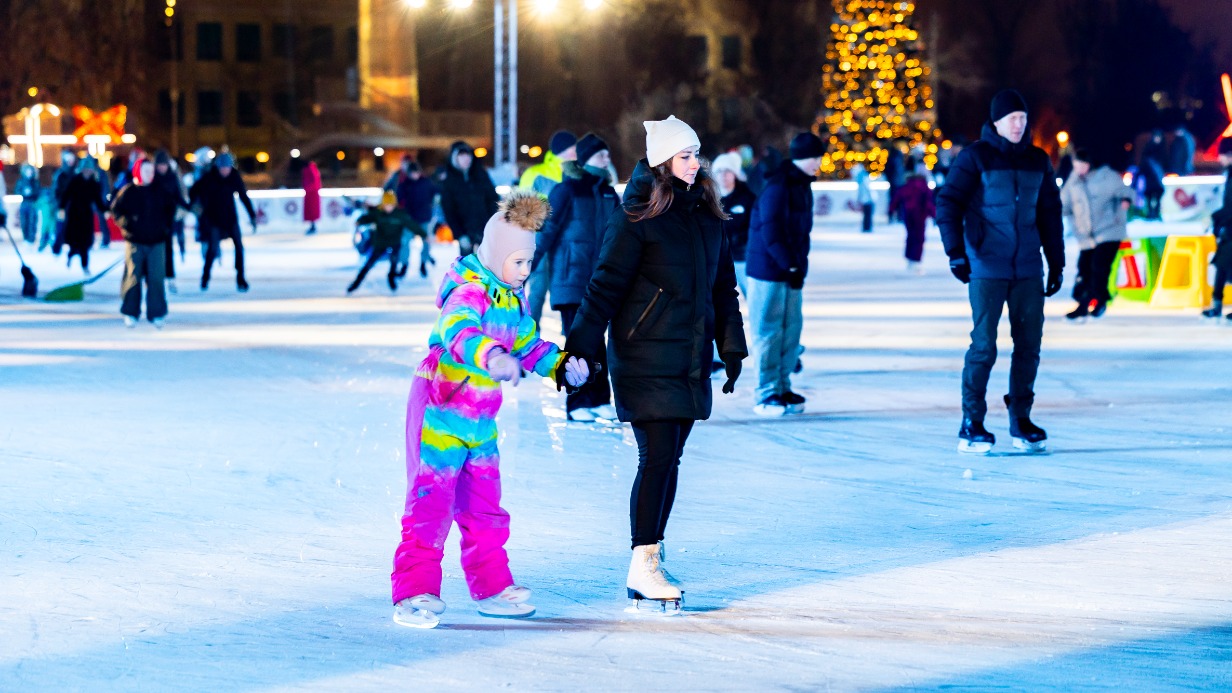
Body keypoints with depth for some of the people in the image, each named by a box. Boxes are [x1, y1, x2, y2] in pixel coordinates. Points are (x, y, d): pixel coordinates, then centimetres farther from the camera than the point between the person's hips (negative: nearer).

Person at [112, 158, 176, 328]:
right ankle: (130, 313, 11)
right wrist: (126, 224, -9)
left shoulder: (160, 191, 8)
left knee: (156, 278, -3)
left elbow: (171, 207, 22)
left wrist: (166, 226, 12)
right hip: (135, 242, -2)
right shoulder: (128, 191, -1)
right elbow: (116, 210, 4)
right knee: (133, 277, 0)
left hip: (156, 242, 2)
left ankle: (156, 314, 4)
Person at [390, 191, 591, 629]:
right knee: (430, 503, -8)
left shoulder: (512, 299, 10)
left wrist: (561, 365, 9)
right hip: (440, 412, -9)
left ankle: (492, 588, 26)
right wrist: (493, 358, -60)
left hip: (480, 420, 9)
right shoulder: (468, 294, -21)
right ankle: (414, 592, -4)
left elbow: (528, 344, 24)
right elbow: (460, 334, -42)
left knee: (485, 508, 15)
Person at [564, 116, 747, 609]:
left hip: (690, 360, 6)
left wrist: (731, 347, 17)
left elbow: (723, 286, 19)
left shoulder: (707, 219, 12)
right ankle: (642, 566, -6)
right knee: (657, 457, -10)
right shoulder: (636, 219, -9)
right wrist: (580, 347, -14)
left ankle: (652, 553, 16)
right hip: (645, 359, -6)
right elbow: (606, 285, -11)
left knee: (668, 459, 8)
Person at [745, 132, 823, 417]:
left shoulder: (802, 186, 13)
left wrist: (800, 265, 7)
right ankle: (767, 396, 0)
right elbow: (772, 233, -22)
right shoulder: (777, 187, -17)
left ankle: (782, 389, 17)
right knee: (769, 333, -4)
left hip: (791, 273, 9)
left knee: (791, 331, 9)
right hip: (769, 272, -9)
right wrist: (790, 266, -22)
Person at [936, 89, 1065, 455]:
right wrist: (955, 251, -18)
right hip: (987, 268, -5)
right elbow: (948, 204, -8)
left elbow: (1050, 214, 17)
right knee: (984, 345, -7)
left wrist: (1056, 262, 15)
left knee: (1029, 344, 4)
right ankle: (972, 425, 0)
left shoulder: (1038, 161, 11)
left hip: (1028, 269, 5)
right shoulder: (975, 157, -3)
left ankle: (1021, 419, 15)